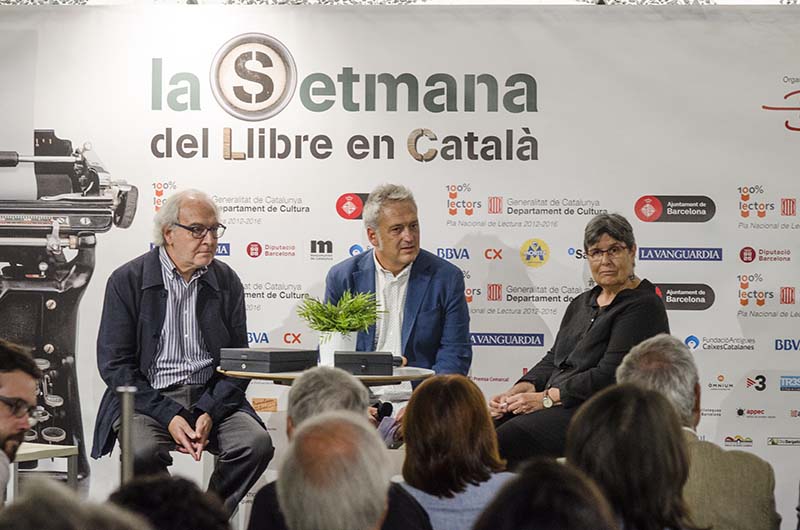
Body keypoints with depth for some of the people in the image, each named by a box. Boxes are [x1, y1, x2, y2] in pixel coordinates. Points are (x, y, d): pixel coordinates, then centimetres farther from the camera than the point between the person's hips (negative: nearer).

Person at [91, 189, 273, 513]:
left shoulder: (227, 282, 8)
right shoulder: (127, 280, -2)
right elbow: (113, 364, -6)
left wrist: (208, 413, -13)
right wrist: (168, 416, -17)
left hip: (211, 398, 3)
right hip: (147, 398, -3)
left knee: (257, 443, -25)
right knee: (143, 451, -34)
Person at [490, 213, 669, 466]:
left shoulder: (644, 307, -6)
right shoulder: (581, 303, 22)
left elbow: (609, 376, -15)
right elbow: (553, 359, 20)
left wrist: (547, 397, -14)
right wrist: (520, 390, 0)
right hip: (562, 406, 8)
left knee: (509, 437, -29)